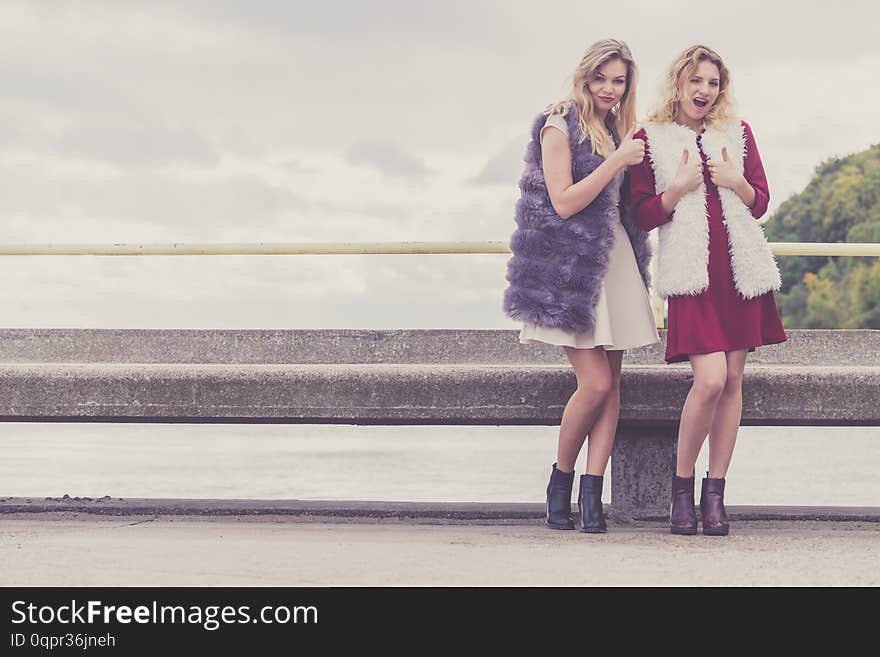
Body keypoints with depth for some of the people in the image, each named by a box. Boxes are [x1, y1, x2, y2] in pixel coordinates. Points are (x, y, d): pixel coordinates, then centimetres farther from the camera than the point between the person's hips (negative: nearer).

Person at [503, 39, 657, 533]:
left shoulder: (620, 130, 15)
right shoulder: (559, 126, -5)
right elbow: (564, 202, -13)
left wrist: (635, 158, 8)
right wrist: (617, 161, -15)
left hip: (614, 259, 7)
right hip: (569, 265, -7)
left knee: (611, 384, -1)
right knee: (596, 382, -11)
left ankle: (593, 495, 0)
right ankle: (560, 482, 9)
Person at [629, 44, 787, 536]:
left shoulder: (738, 133, 14)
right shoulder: (650, 138, 6)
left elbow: (761, 203, 14)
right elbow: (644, 215, 2)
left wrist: (736, 182, -4)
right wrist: (679, 188, -12)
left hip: (741, 267, 4)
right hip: (691, 269, -4)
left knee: (733, 379, 1)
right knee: (710, 380, -17)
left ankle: (715, 494, 9)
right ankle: (682, 489, 1)